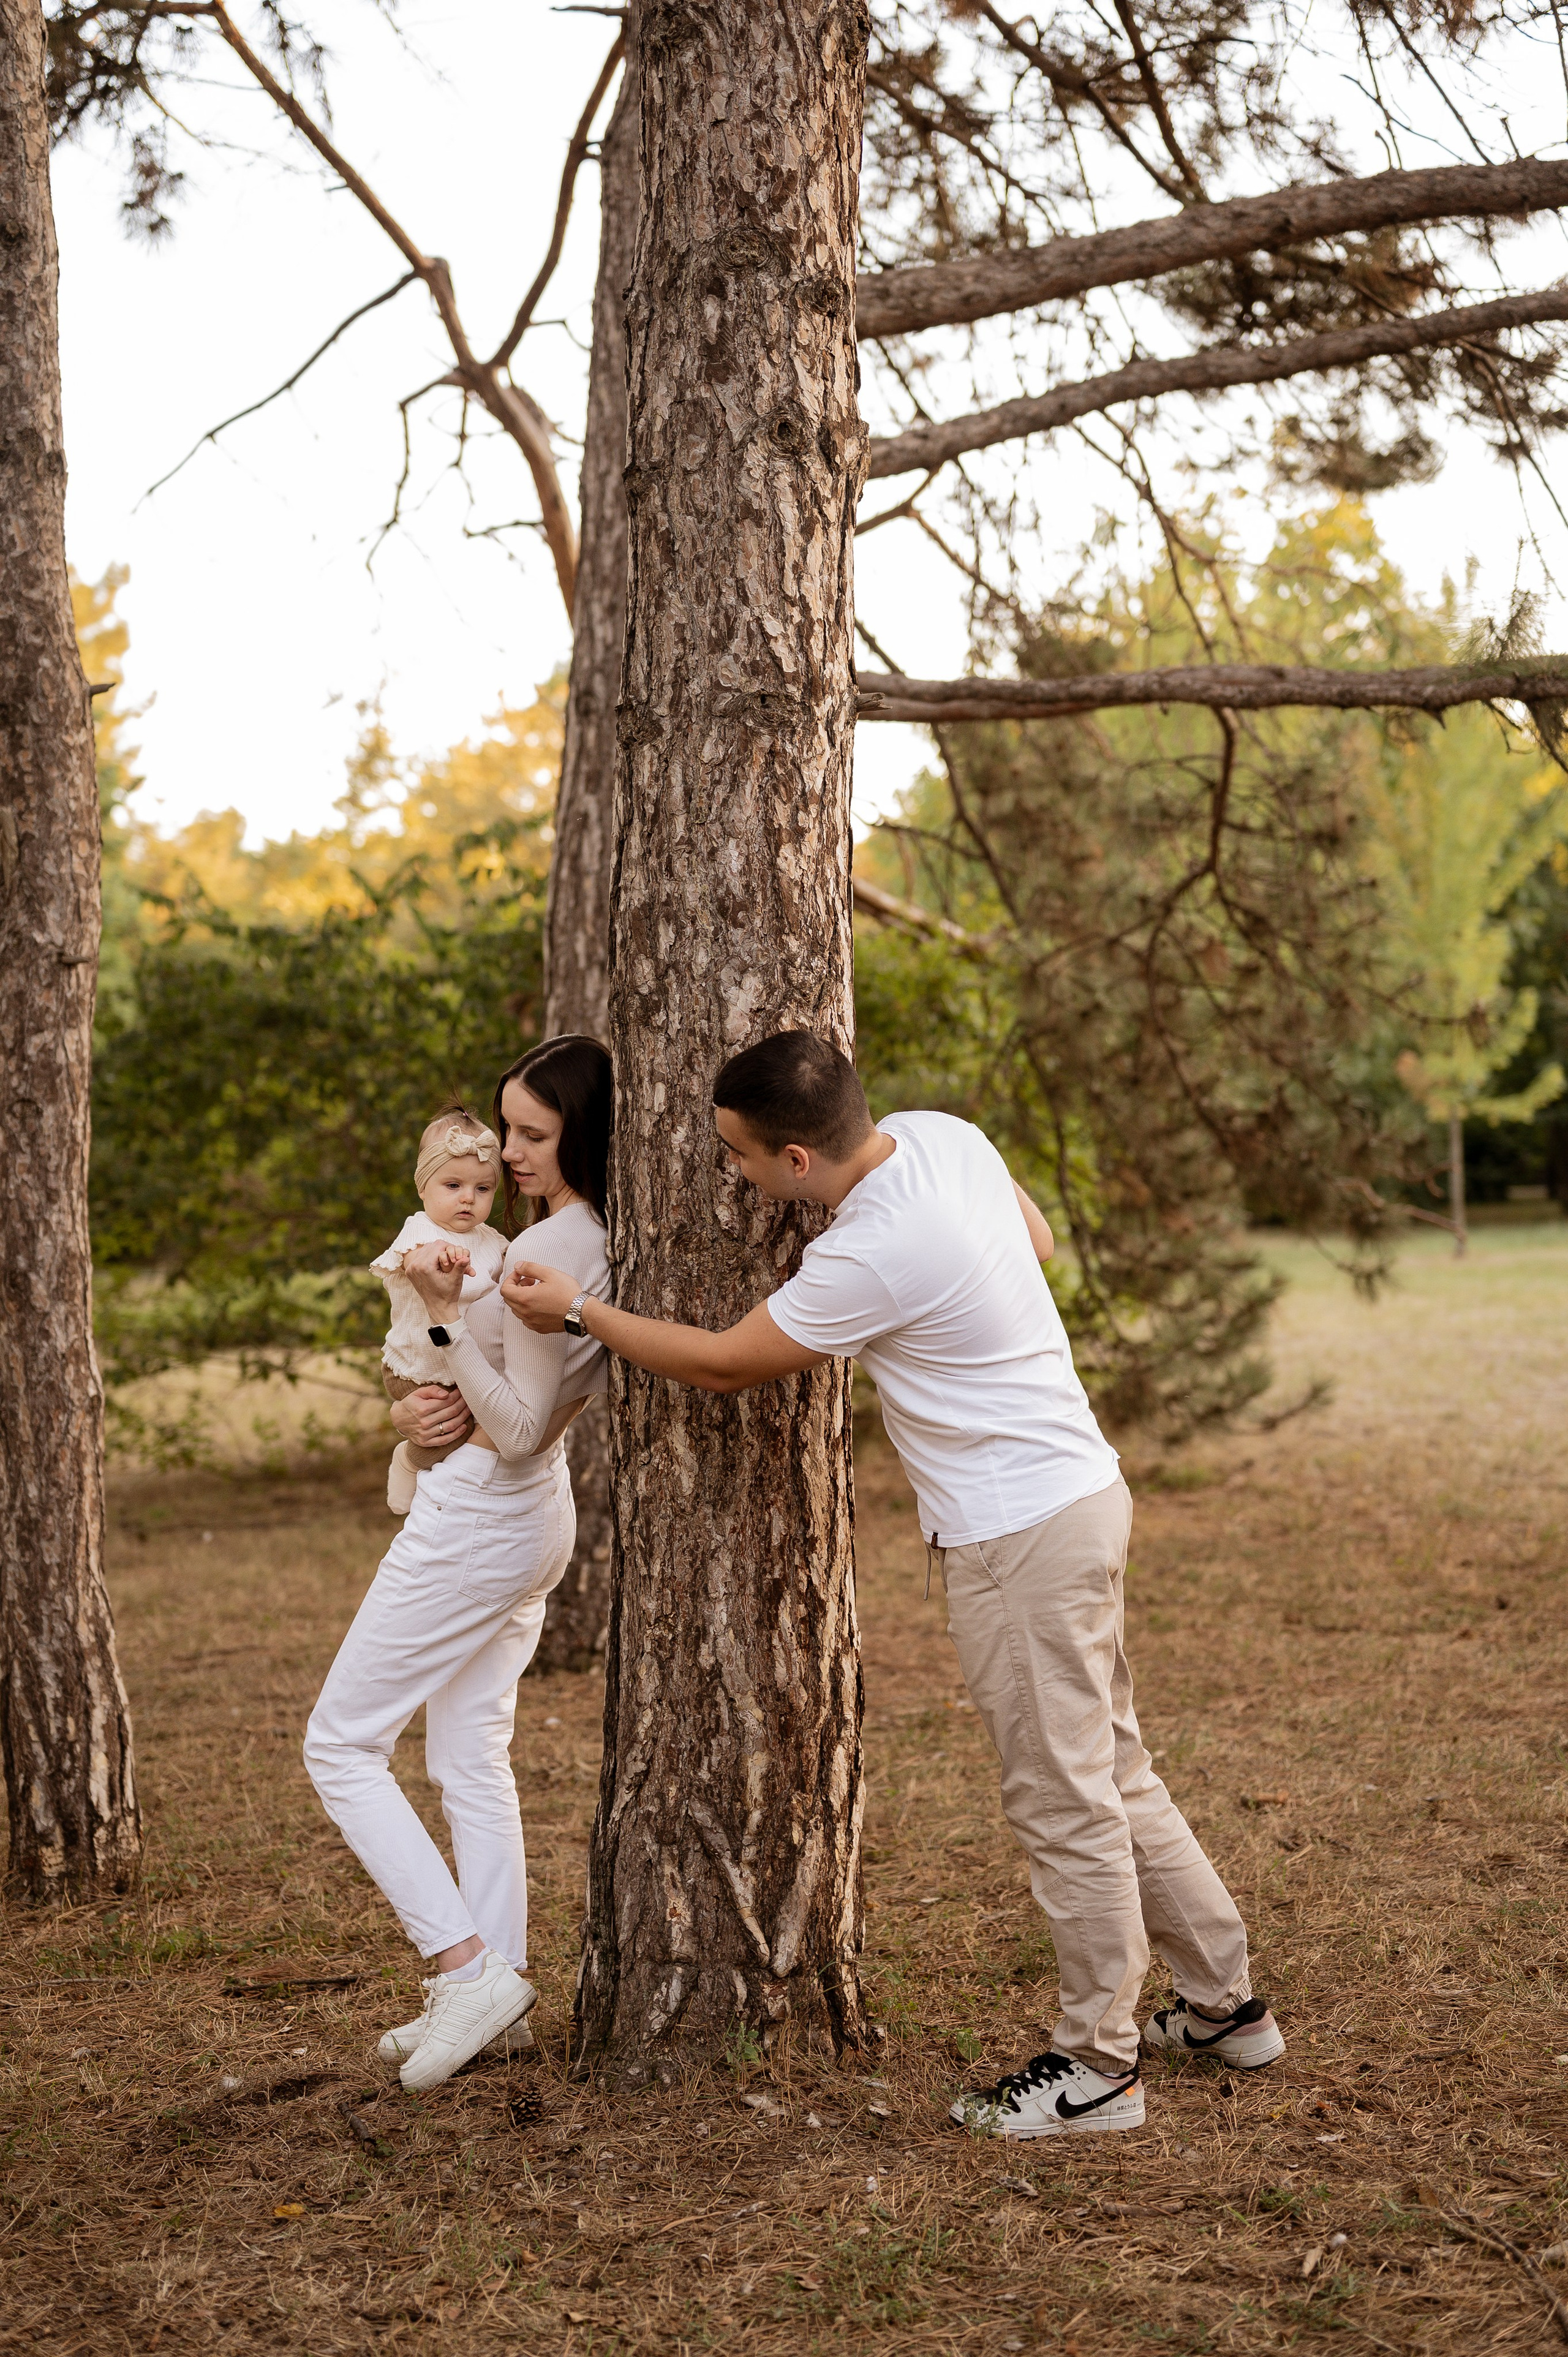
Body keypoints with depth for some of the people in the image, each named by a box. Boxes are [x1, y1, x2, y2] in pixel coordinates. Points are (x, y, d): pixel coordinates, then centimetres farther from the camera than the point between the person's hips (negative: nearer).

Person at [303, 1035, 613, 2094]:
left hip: (480, 1518, -10)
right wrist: (438, 1406, -3)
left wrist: (448, 1315, -30)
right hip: (531, 1509, 10)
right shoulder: (603, 1242, 6)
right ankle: (497, 1987, 19)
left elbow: (519, 1432, -23)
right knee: (472, 1758, 16)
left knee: (342, 1744, 1)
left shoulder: (550, 1253, -23)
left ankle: (470, 1967, -5)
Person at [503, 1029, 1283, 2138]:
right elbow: (1040, 1240, 18)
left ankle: (1099, 2064, 14)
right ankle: (1225, 2003, 31)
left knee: (1063, 1802, 2)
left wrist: (577, 1312, -2)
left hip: (1023, 1531, -10)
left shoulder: (872, 1257, -26)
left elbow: (724, 1363, -12)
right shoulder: (940, 1133, 0)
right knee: (1112, 1774, 19)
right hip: (1077, 1491, 10)